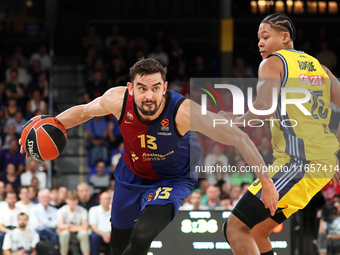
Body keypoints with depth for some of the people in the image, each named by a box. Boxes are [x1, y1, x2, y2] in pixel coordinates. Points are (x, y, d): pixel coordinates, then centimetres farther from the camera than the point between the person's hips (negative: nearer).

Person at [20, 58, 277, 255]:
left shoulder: (184, 111, -37)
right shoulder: (118, 99, -27)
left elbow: (239, 139, -32)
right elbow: (84, 111, -2)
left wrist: (267, 183, -31)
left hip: (173, 179, -4)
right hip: (132, 174, 4)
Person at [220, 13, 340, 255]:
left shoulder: (272, 63, -2)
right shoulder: (318, 67, 20)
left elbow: (264, 108, -19)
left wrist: (236, 120, -2)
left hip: (298, 163, -9)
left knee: (235, 227, -11)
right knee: (257, 231, 19)